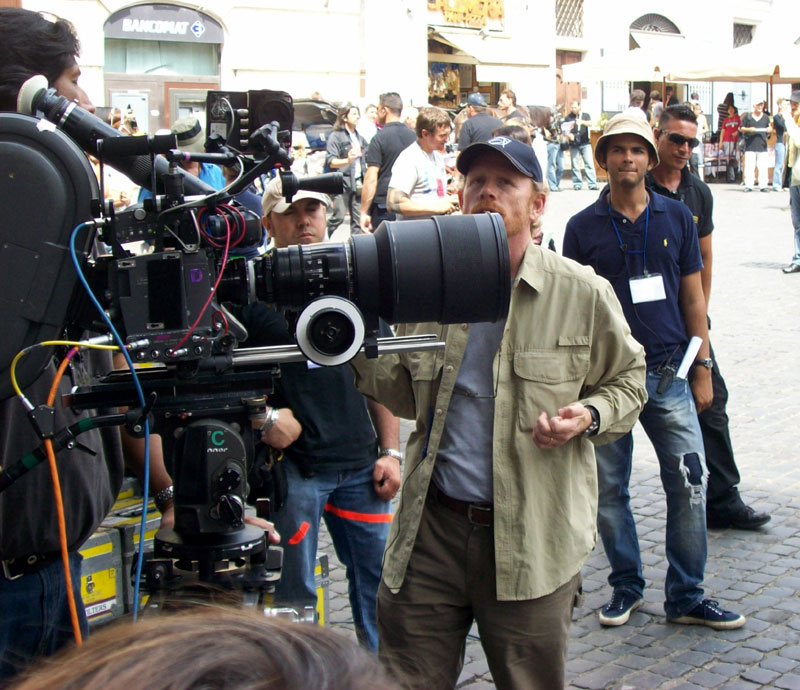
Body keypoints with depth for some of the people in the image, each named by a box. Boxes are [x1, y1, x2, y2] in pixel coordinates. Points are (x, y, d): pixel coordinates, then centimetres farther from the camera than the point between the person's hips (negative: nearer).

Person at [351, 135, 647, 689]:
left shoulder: (583, 294, -2)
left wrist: (589, 416, -12)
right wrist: (360, 356, -3)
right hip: (432, 525, 2)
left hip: (533, 539, -2)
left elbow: (627, 382, 10)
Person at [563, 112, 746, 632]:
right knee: (609, 490, 7)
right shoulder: (583, 227, 1)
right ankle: (627, 585, 25)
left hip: (669, 374, 1)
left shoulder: (677, 217, 6)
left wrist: (703, 369, 5)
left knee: (689, 485, 0)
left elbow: (692, 297, 9)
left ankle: (687, 596, 13)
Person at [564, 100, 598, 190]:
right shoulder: (568, 118, 9)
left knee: (589, 163, -7)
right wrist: (569, 134, -17)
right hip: (573, 145, 1)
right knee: (575, 165, 1)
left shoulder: (585, 115, 9)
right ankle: (577, 183, 8)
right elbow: (564, 130, 4)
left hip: (585, 143, -1)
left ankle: (592, 184, -8)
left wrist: (582, 122, -27)